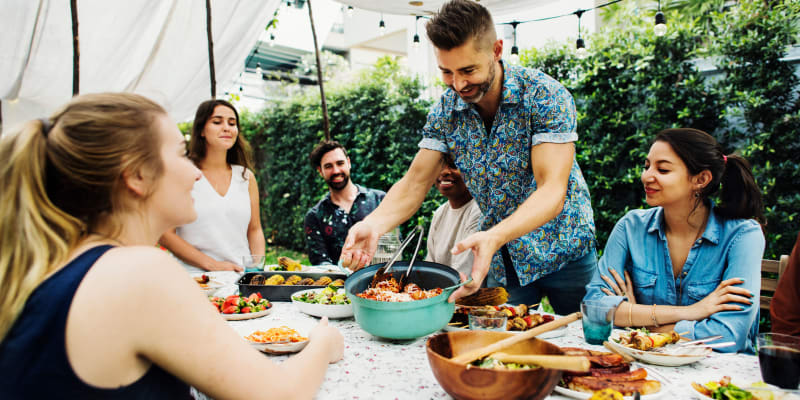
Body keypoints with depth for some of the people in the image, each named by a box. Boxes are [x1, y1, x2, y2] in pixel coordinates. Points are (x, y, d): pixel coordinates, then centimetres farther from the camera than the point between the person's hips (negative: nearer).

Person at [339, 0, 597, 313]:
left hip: (563, 251, -3)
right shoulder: (445, 110, -7)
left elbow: (552, 190, -29)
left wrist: (493, 237, -45)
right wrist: (373, 224, -28)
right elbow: (415, 182, -8)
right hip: (503, 258, 3)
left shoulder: (546, 96, -21)